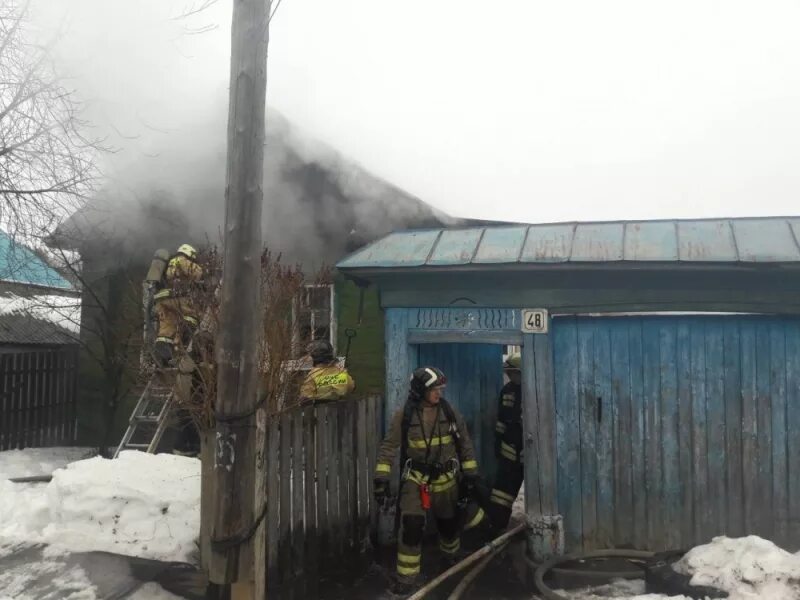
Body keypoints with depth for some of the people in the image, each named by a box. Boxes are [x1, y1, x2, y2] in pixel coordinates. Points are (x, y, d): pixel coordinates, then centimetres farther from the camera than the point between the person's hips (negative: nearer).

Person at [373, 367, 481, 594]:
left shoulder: (450, 412, -8)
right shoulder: (404, 415, -13)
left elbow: (465, 444, 1)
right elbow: (389, 447, -9)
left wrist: (470, 475, 2)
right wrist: (381, 478, -13)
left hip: (446, 479, 2)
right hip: (416, 479, -2)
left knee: (449, 523, 17)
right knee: (411, 526, -13)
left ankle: (452, 558, 48)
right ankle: (406, 576, 4)